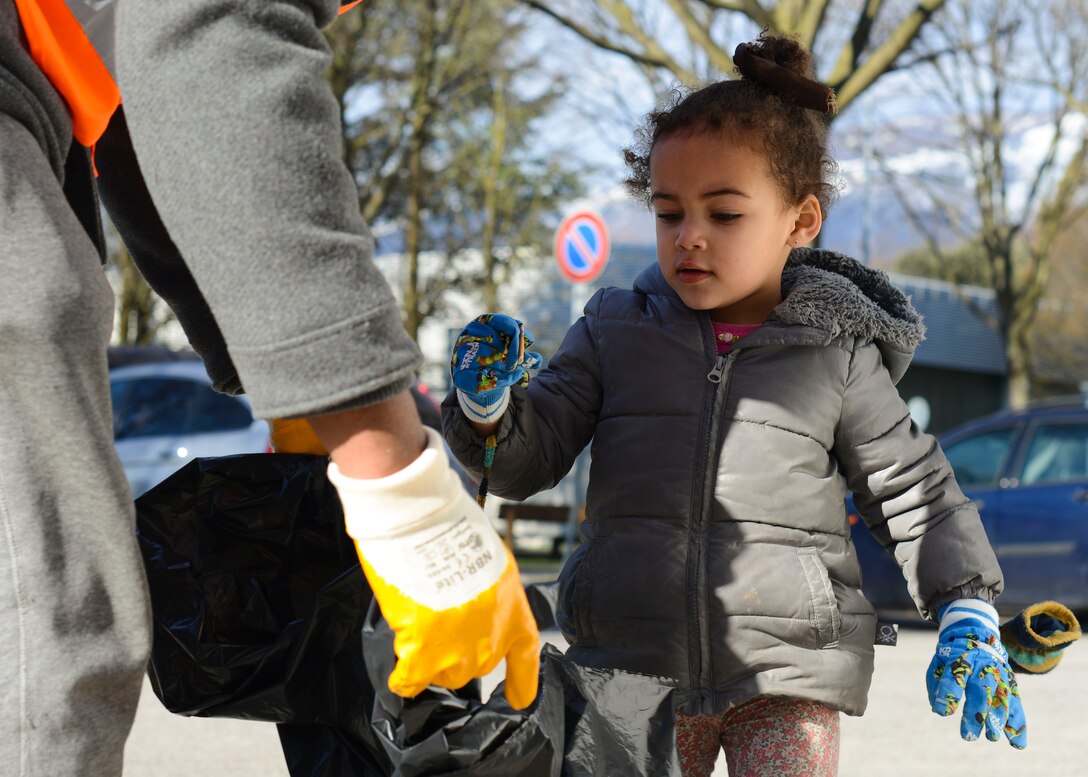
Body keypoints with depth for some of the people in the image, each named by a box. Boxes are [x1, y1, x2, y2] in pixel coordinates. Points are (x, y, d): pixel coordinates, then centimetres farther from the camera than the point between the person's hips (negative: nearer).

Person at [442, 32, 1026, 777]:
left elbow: (913, 492, 9)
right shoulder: (616, 333, 5)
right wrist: (487, 408, -17)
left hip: (786, 676, -2)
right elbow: (529, 457, 3)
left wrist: (968, 614, 3)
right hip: (635, 672, 2)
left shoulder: (837, 352, 1)